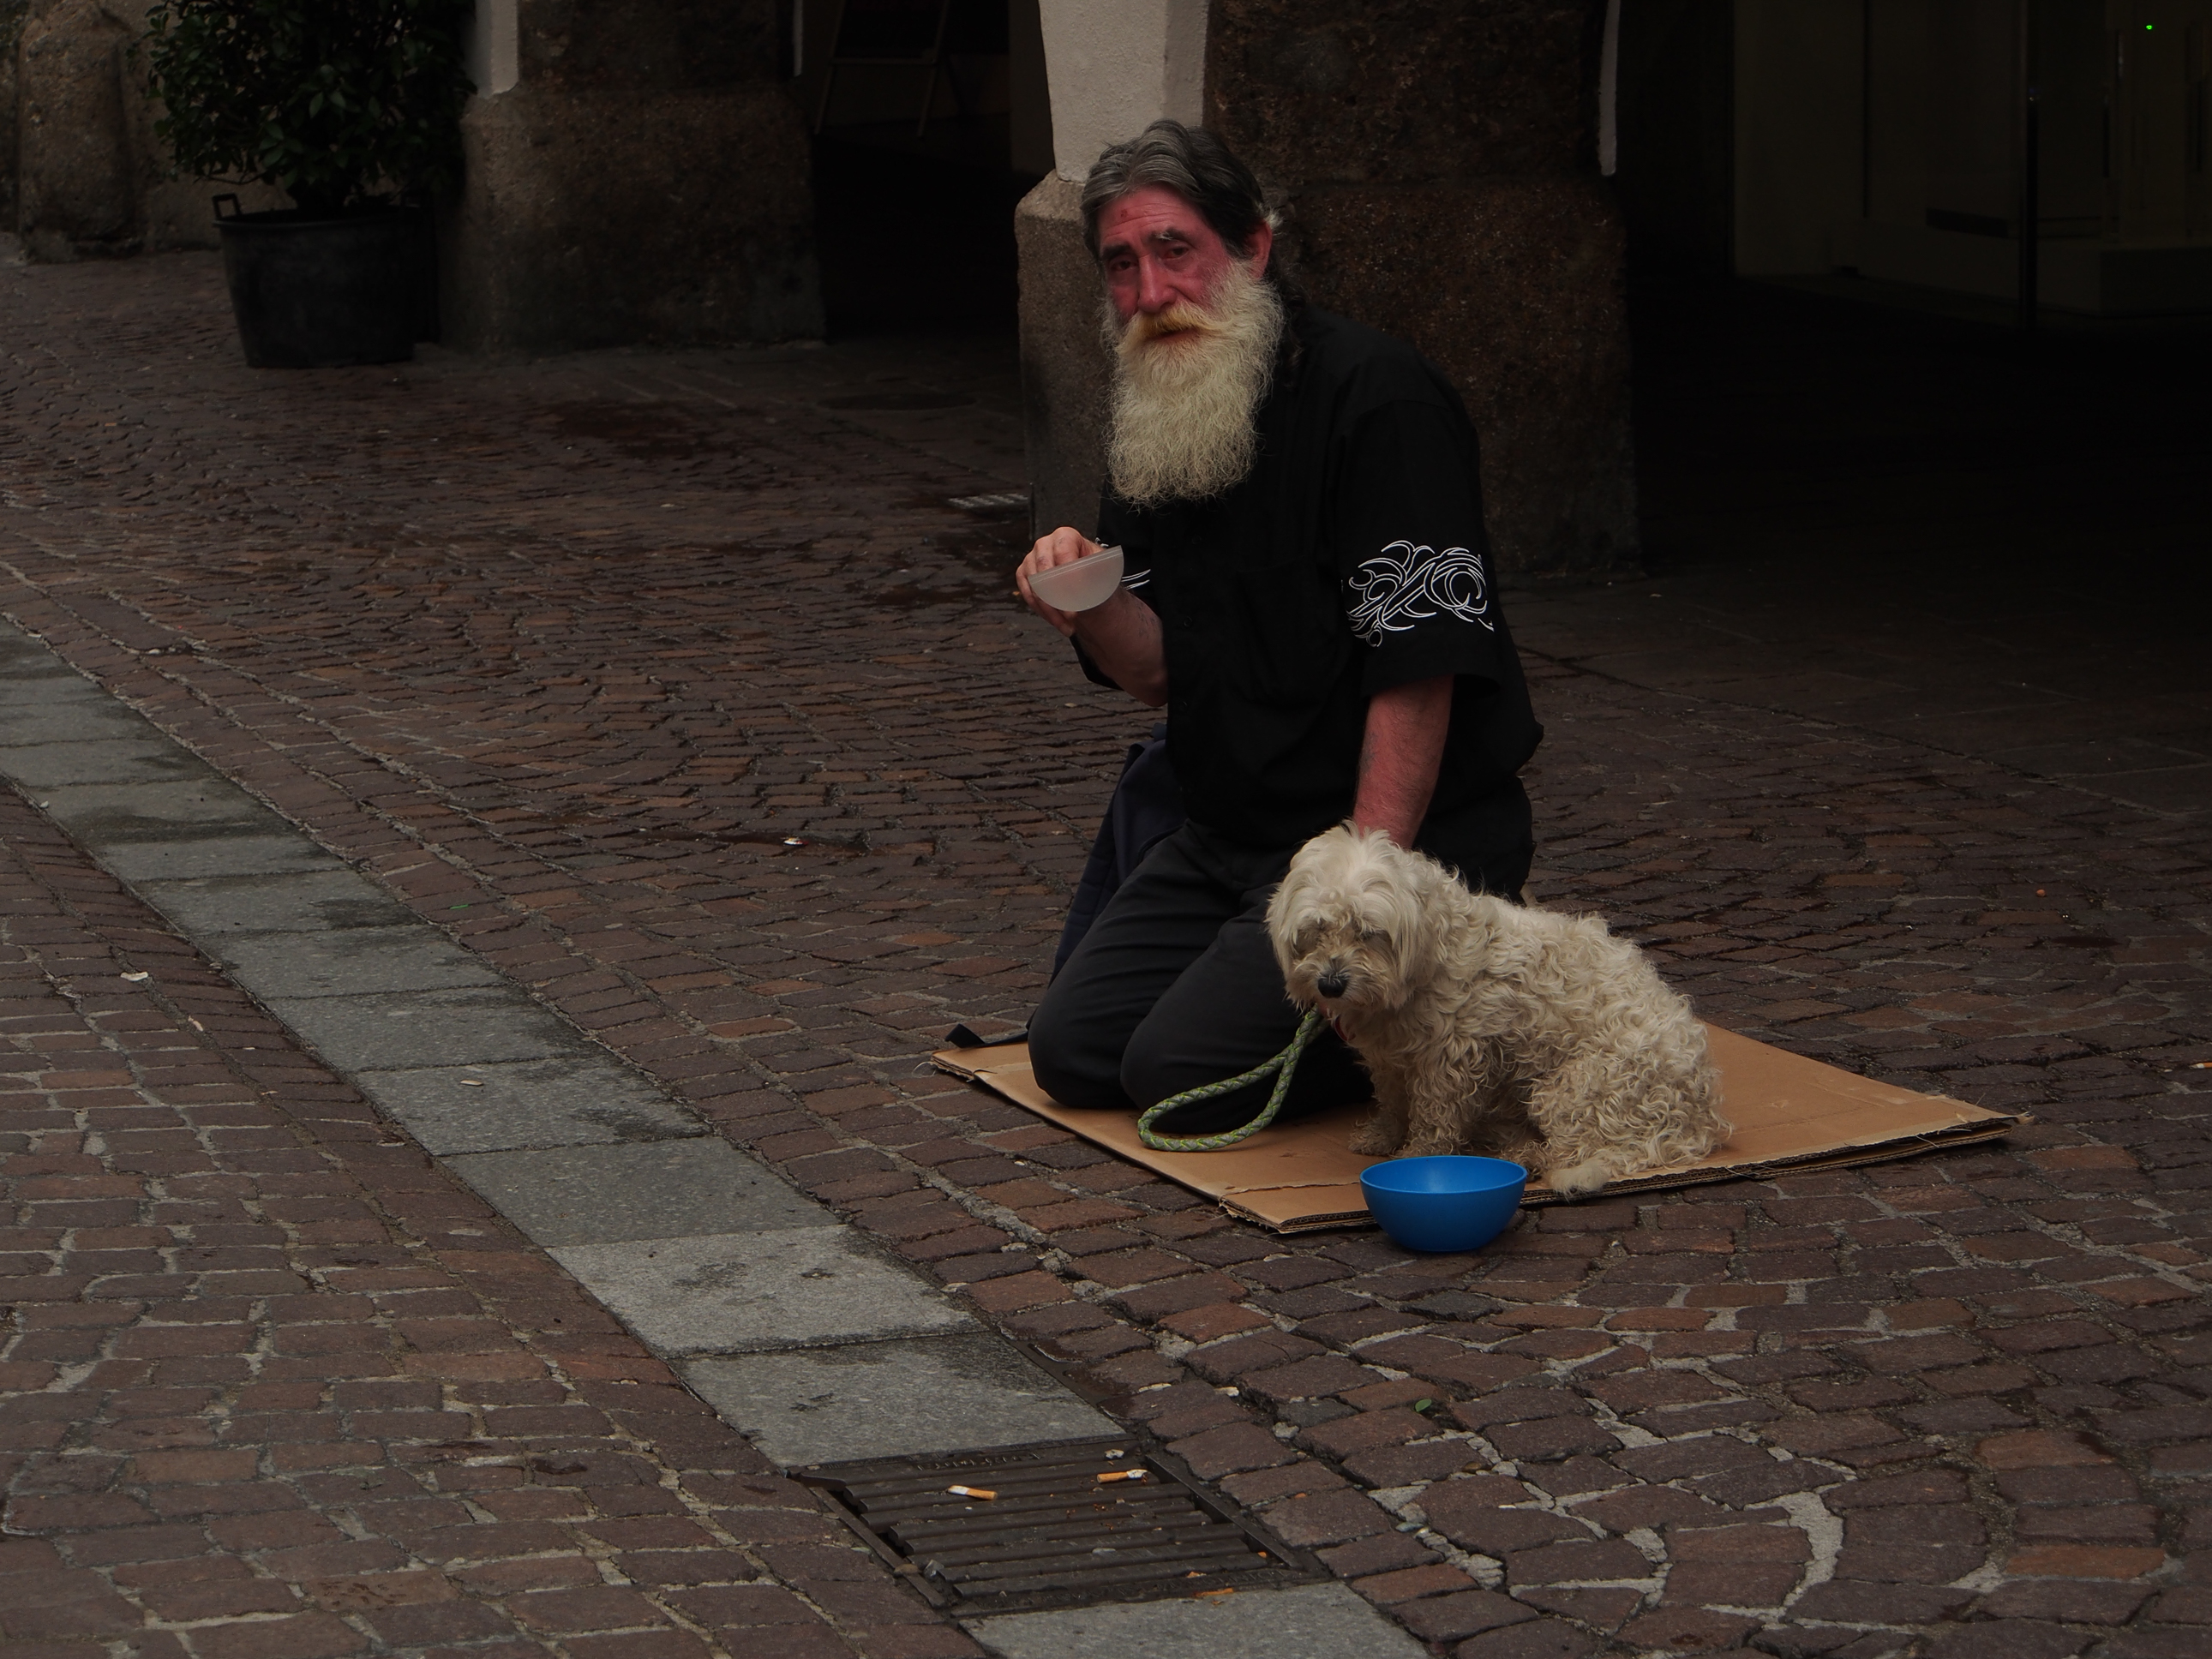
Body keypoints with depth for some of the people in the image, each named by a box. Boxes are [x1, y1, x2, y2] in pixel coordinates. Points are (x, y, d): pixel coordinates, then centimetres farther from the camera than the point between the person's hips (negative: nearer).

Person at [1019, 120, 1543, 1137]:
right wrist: (1088, 607, -18)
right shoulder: (1152, 421, 7)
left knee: (1186, 1074, -19)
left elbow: (1416, 672, -21)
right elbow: (1157, 671, 6)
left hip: (1416, 839, -8)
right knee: (1074, 1050, 1)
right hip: (1232, 837, 8)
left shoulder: (1377, 395, -18)